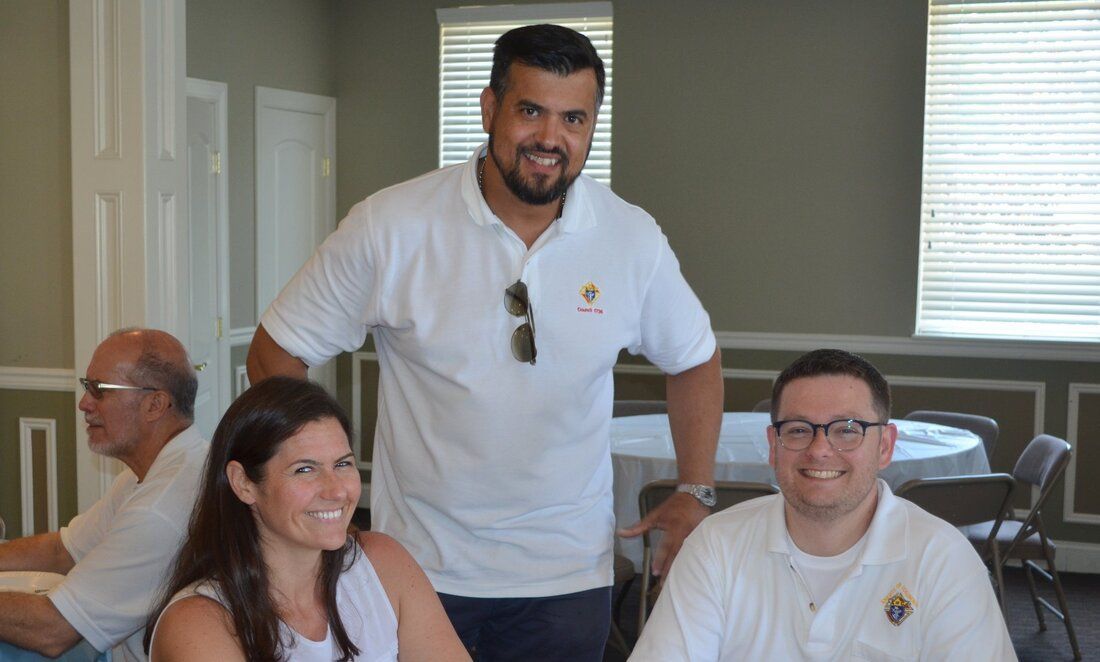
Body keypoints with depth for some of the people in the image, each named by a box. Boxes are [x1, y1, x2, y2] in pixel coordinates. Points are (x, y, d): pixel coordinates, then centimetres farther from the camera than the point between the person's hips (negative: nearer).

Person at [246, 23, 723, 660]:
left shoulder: (633, 239, -4)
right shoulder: (389, 226, -11)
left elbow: (695, 360, 12)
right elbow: (275, 352, -3)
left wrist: (695, 492, 4)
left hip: (566, 577, 2)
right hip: (416, 564, -1)